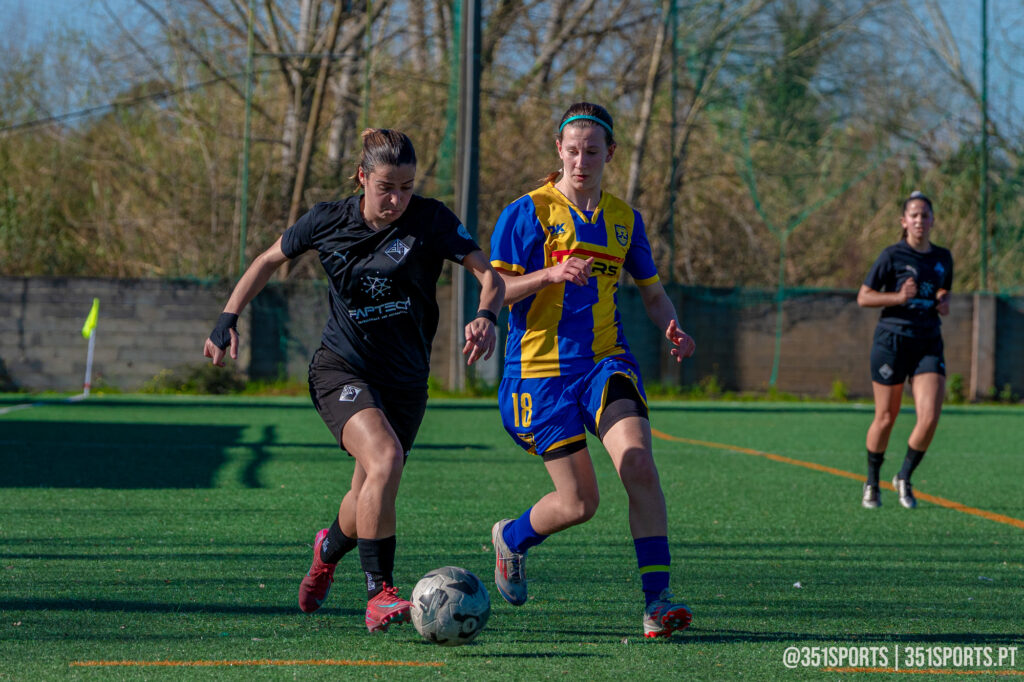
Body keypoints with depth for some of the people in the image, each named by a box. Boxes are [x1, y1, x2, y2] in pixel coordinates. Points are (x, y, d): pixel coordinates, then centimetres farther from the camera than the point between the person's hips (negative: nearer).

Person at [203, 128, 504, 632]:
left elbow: (489, 275, -14)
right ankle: (379, 594, -25)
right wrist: (227, 320, 3)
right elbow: (269, 260, 11)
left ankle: (330, 548, 49)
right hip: (341, 369, -2)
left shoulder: (430, 220, -9)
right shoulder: (328, 221, -5)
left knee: (369, 500, 11)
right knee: (385, 456, -29)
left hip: (405, 380, 2)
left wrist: (486, 317, -35)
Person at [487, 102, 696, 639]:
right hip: (541, 368, -3)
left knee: (637, 459, -24)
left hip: (605, 361, 3)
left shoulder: (624, 219, 11)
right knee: (578, 502, -6)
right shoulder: (528, 212, -3)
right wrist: (551, 274, -23)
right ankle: (511, 538, 29)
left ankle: (656, 600, -21)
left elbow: (653, 293, 20)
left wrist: (673, 330, -1)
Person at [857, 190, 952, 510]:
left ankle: (904, 478, 10)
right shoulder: (893, 255, -5)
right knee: (885, 418, 4)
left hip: (929, 343, 4)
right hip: (892, 339, -4)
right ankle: (871, 483, 26)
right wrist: (899, 297, -18)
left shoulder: (943, 258, 10)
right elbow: (863, 297, -4)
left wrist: (944, 303, 3)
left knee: (930, 417, -12)